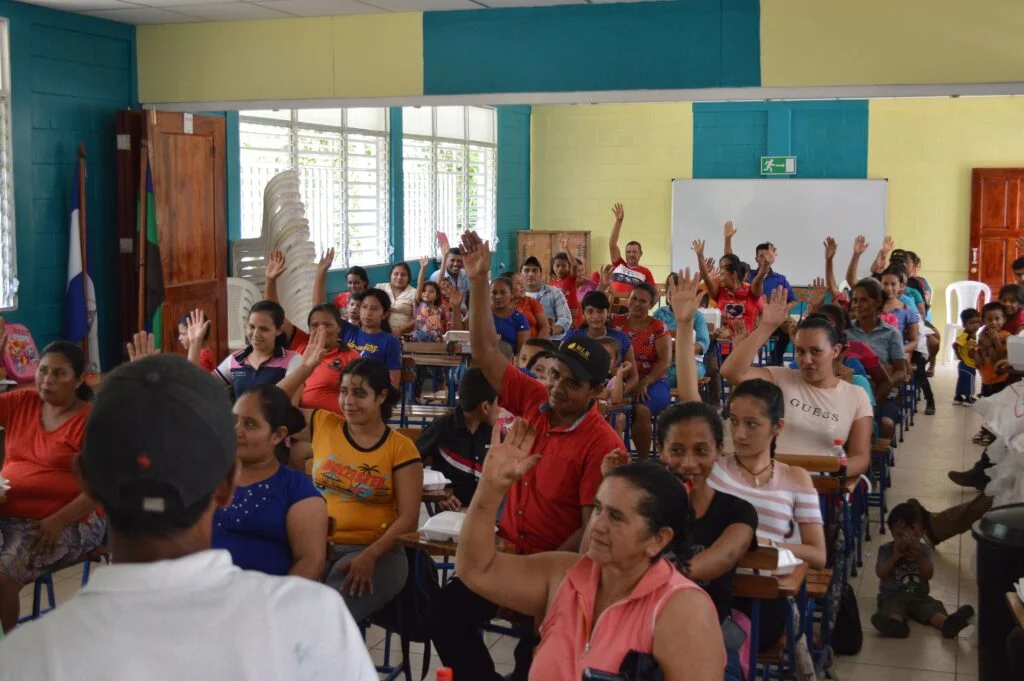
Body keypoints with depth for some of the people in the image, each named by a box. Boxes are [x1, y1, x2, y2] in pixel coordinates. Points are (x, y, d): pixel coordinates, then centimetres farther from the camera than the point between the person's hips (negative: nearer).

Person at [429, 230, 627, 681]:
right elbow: (486, 353, 0)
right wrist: (479, 280, -9)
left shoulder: (602, 445, -17)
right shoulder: (533, 400, -1)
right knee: (446, 613, -8)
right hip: (507, 549, 6)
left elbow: (593, 528, -17)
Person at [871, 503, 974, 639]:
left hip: (918, 596, 3)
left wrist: (919, 559, -22)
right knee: (892, 609, -36)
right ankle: (895, 624, -69)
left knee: (933, 607, -26)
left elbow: (929, 575, -5)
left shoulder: (924, 550, 5)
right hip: (892, 596, -3)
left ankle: (947, 624, -57)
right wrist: (894, 557, -23)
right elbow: (880, 573, -12)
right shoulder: (886, 549, -1)